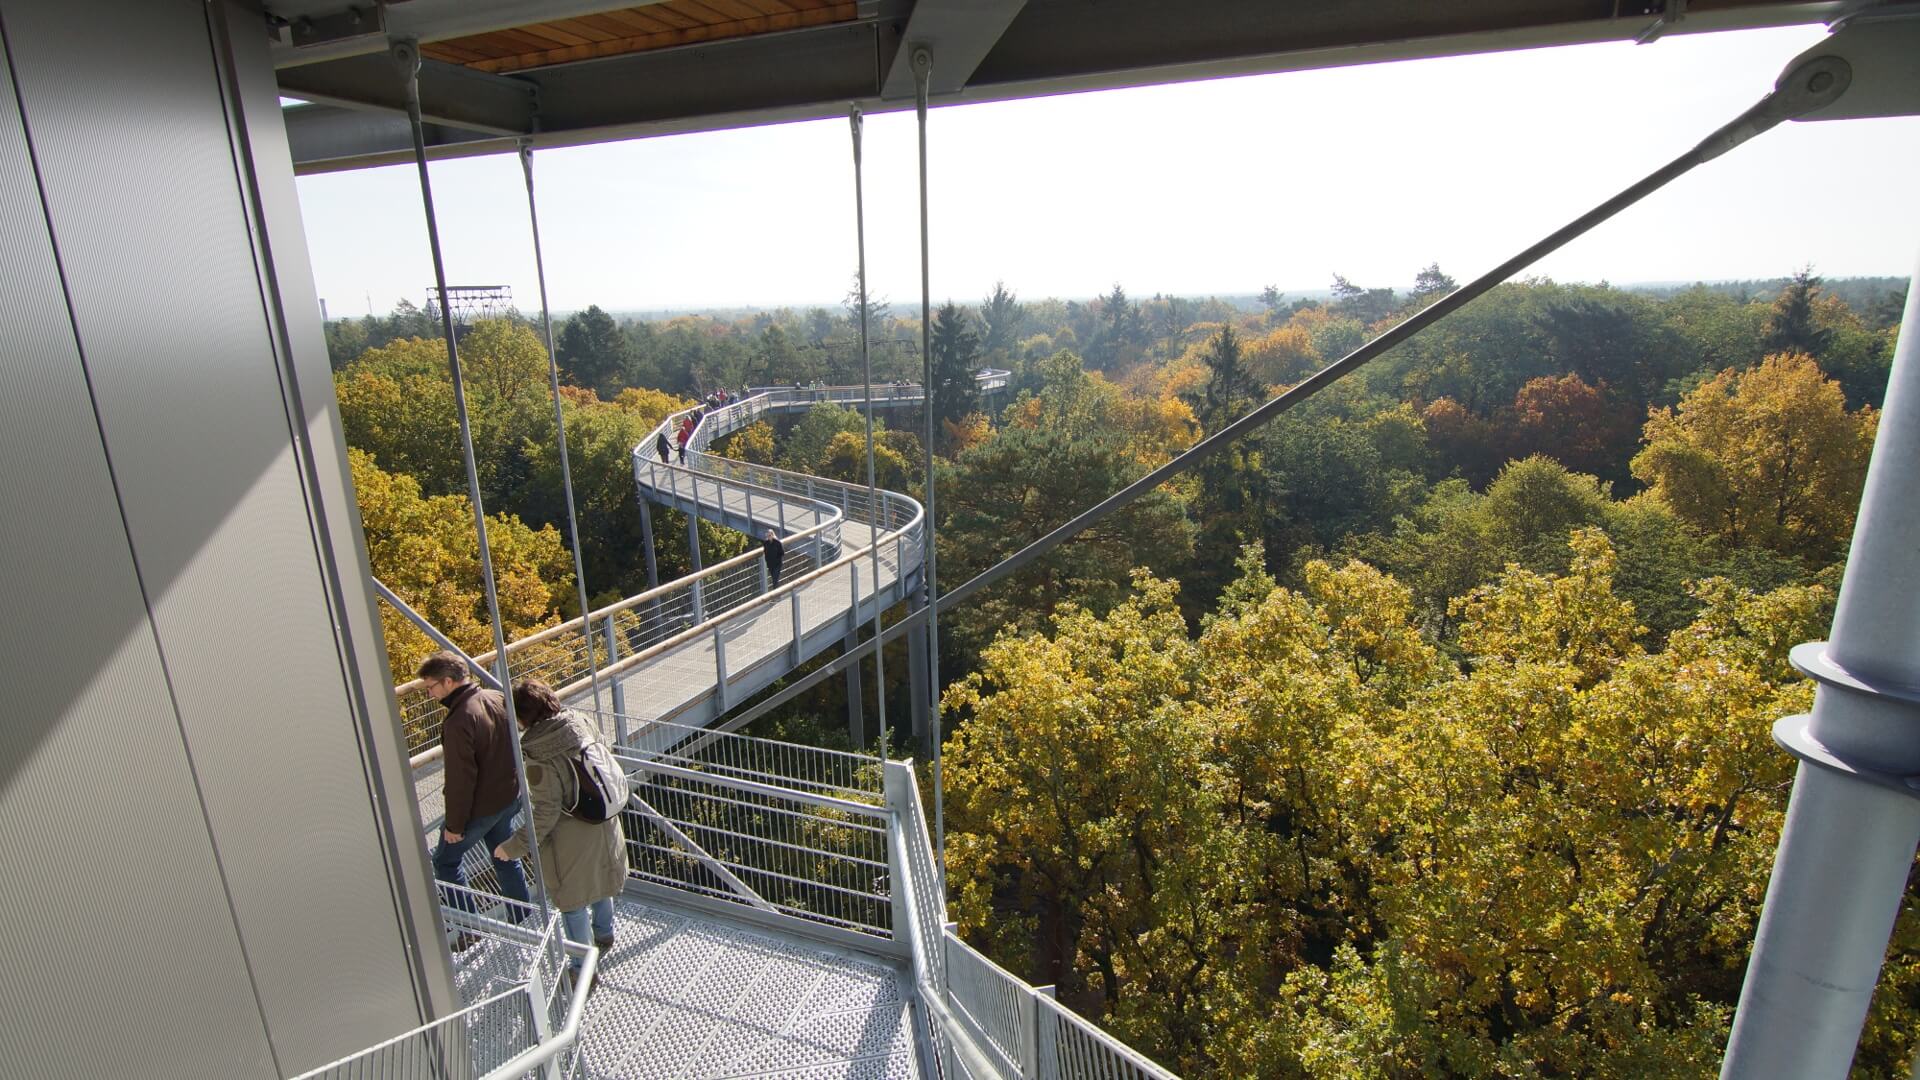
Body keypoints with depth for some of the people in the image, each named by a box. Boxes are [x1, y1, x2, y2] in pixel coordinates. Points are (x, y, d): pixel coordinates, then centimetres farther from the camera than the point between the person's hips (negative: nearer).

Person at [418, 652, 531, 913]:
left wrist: (454, 824, -12)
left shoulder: (458, 722, -29)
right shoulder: (496, 698, -5)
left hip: (480, 808, -7)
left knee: (445, 861, 15)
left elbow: (460, 779, -24)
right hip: (509, 796, 8)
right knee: (504, 855, 23)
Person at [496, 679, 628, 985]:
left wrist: (515, 846, -11)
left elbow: (546, 813, -23)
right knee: (600, 878, 29)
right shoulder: (580, 723, -11)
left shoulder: (539, 756, -28)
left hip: (571, 838, -7)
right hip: (603, 824, 7)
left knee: (572, 901, 14)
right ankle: (604, 934, 53)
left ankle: (583, 969, 29)